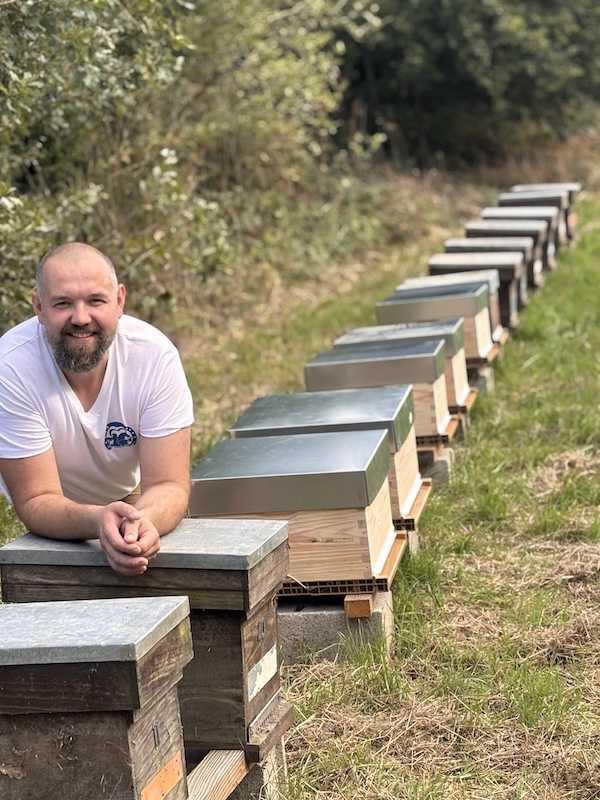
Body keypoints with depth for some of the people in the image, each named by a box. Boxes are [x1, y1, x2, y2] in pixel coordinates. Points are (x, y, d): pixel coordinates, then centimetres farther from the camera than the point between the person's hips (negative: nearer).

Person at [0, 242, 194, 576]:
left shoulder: (155, 354, -26)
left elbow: (168, 484, -24)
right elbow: (36, 500, -27)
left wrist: (144, 520, -49)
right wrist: (96, 520, -49)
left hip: (131, 498, 1)